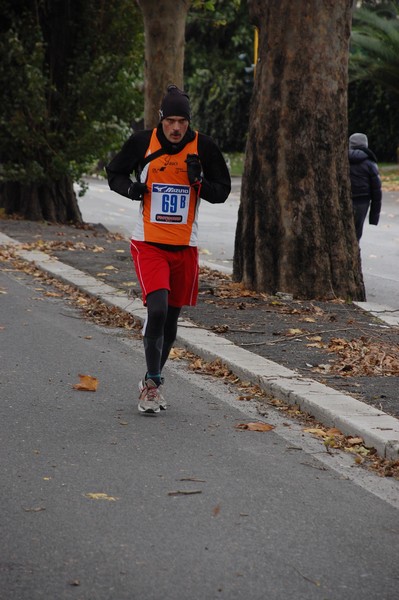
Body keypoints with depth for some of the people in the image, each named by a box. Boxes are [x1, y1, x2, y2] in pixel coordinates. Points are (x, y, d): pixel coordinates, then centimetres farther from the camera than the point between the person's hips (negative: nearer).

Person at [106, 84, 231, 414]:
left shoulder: (204, 147, -3)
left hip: (185, 247, 2)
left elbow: (223, 191, 4)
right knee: (157, 309, -19)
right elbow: (114, 173, 9)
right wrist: (131, 188, -12)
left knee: (171, 319, 12)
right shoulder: (142, 143, -5)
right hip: (148, 243, -2)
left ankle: (152, 382, 30)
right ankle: (153, 383, -7)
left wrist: (200, 183, -17)